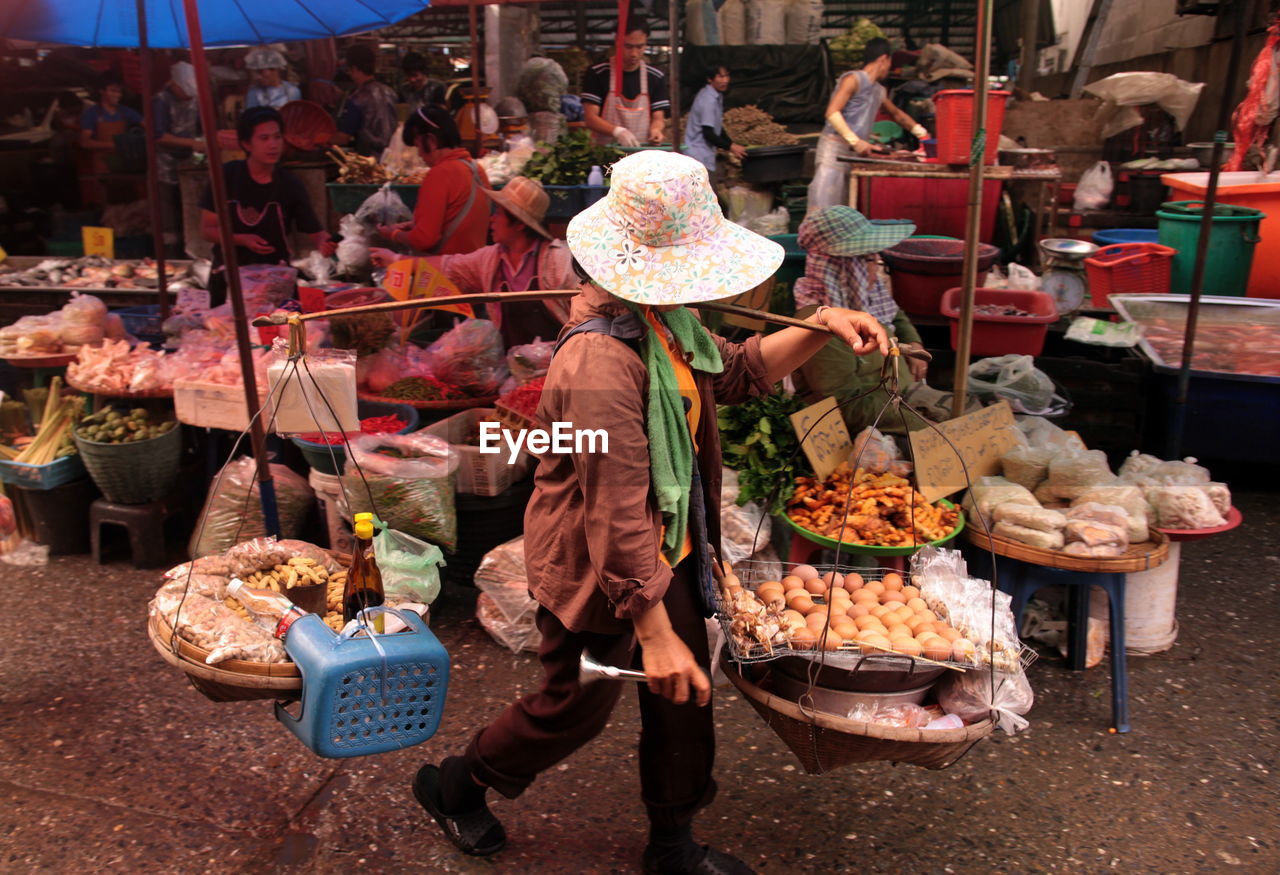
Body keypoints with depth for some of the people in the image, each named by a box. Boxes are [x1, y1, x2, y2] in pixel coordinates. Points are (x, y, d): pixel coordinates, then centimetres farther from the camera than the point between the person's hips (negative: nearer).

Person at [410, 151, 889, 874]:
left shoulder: (667, 321, -2)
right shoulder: (602, 366, -34)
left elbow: (737, 372, 14)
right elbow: (617, 518, -32)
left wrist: (818, 327, -1)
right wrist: (655, 635, -26)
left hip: (670, 554, 9)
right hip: (602, 577, -8)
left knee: (684, 699, 20)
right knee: (577, 707, 14)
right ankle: (454, 785, 43)